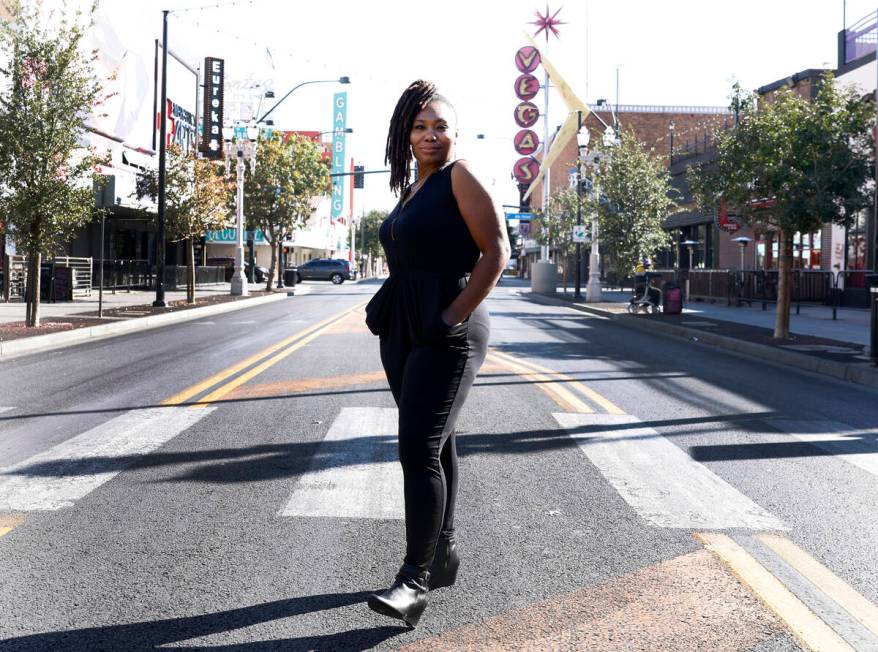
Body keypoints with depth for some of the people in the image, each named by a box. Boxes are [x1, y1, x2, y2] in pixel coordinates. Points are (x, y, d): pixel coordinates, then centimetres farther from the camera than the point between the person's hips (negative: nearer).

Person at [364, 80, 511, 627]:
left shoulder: (461, 176, -7)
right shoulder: (411, 190, 17)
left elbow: (496, 252, -14)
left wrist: (455, 316, -17)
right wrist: (386, 311, 11)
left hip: (445, 335, -8)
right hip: (403, 333, 8)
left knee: (419, 448, -14)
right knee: (434, 442, 13)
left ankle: (414, 581, -12)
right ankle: (444, 554, 24)